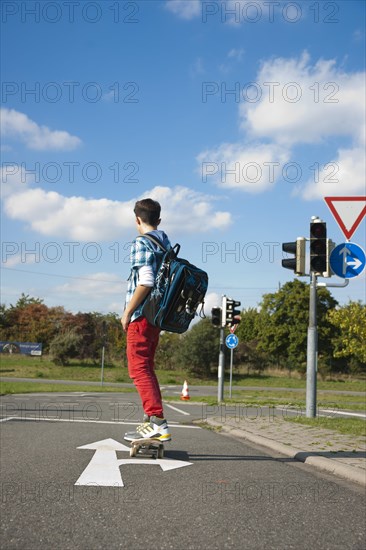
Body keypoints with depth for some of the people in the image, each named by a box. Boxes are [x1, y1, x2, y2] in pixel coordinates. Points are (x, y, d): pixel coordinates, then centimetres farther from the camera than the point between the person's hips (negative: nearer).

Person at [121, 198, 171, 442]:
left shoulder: (142, 243, -9)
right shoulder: (167, 243, 16)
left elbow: (145, 282, -19)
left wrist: (127, 312, -12)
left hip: (142, 314, -9)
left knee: (139, 369, -8)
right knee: (147, 367, 16)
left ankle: (157, 423, -15)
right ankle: (152, 419, 20)